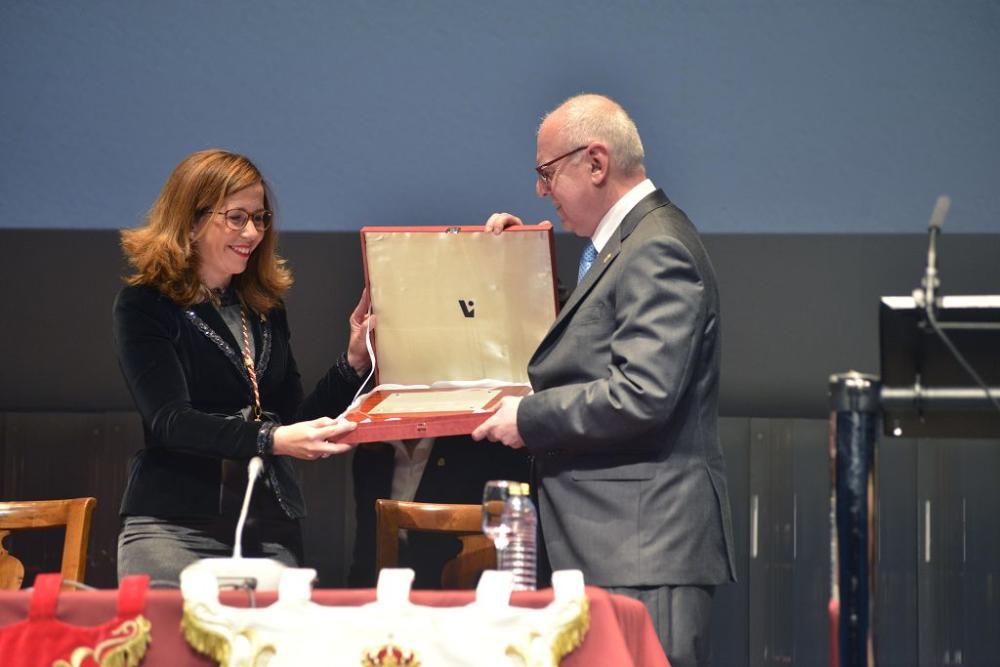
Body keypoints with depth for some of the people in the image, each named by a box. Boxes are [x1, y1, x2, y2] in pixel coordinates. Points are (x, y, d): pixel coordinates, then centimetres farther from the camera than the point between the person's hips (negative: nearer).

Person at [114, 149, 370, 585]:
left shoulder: (266, 307, 15)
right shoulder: (144, 305, -2)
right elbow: (171, 421, -15)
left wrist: (354, 362, 2)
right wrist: (273, 440, -29)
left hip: (272, 529, 5)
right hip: (174, 527, -4)